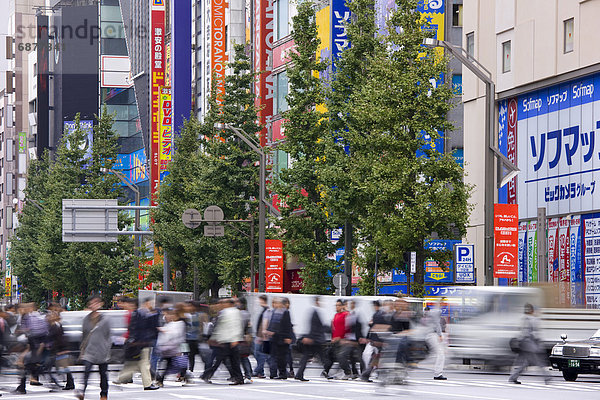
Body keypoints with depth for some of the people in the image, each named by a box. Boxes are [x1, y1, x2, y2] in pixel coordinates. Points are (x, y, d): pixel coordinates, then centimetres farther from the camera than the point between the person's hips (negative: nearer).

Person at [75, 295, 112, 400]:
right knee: (86, 371, -15)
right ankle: (82, 391, -25)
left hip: (102, 352, -1)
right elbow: (84, 335, 15)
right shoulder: (86, 320, 6)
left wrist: (107, 351, -3)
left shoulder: (104, 321, -3)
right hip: (89, 351, 1)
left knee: (103, 373, 9)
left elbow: (107, 337, 1)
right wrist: (82, 349, 14)